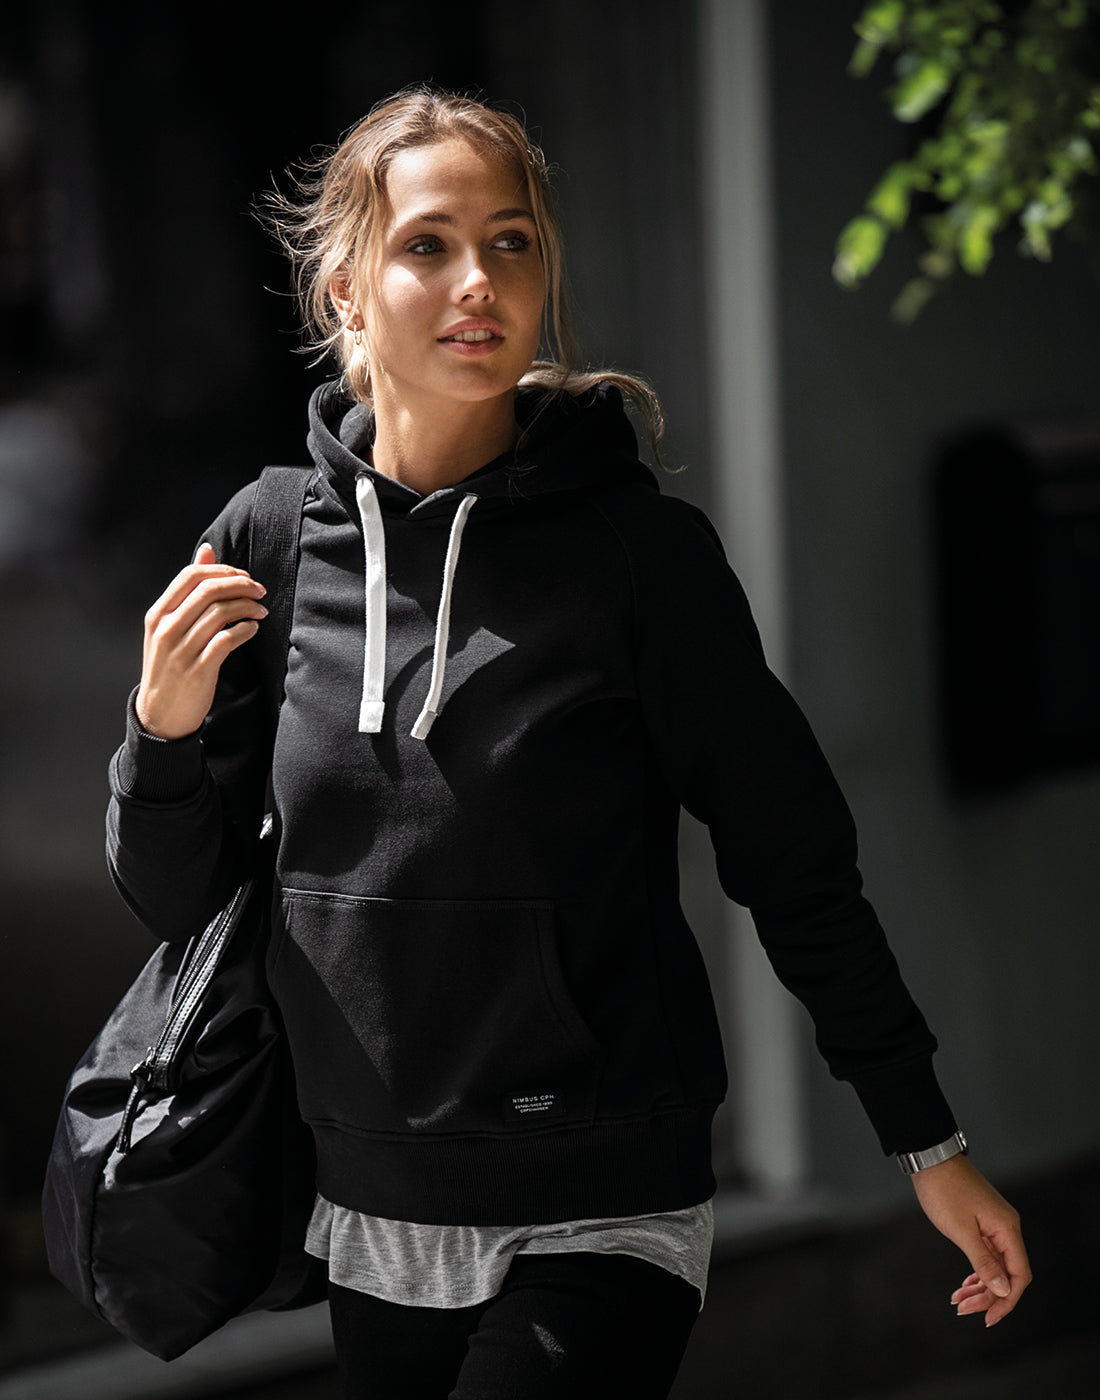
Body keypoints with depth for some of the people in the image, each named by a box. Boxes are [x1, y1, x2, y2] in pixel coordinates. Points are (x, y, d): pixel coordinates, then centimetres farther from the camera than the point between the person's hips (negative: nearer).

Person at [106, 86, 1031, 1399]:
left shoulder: (638, 548, -10)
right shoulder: (265, 544, 0)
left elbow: (793, 859, -2)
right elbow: (172, 898, 7)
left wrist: (929, 1141, 0)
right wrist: (169, 730, -13)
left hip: (600, 1225, -4)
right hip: (372, 1213, 4)